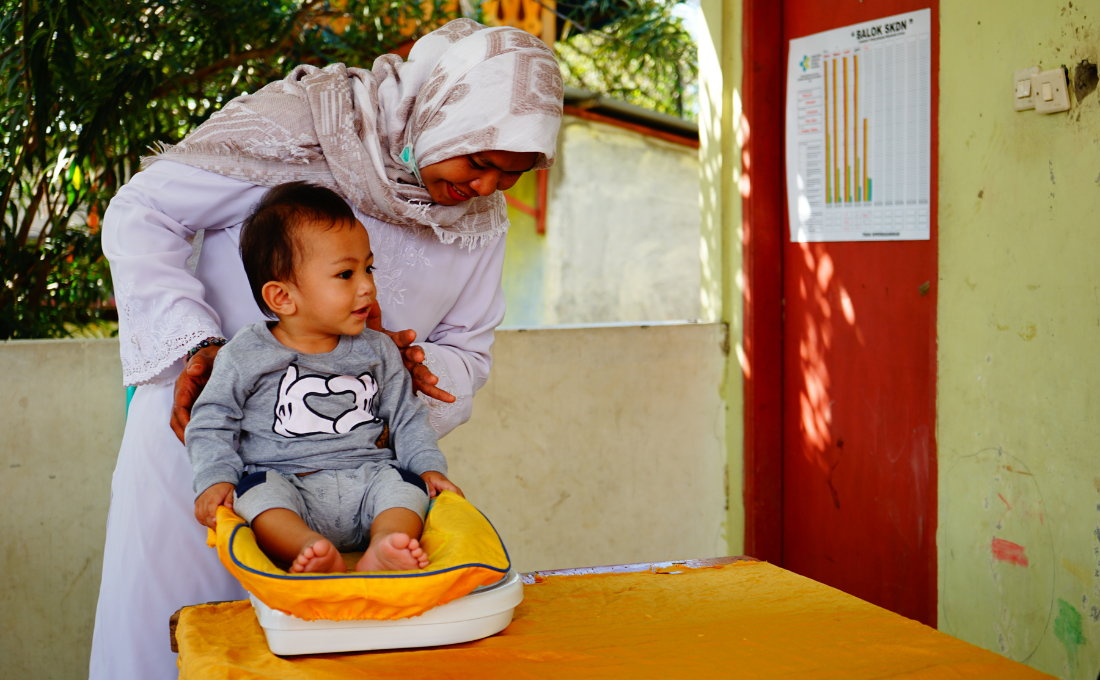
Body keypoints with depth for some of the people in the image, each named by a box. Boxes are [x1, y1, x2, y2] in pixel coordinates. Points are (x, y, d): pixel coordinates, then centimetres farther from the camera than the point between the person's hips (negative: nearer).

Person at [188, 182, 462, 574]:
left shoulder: (378, 351, 13)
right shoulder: (245, 355, 3)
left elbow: (406, 417, 17)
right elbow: (212, 423, 6)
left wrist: (429, 467, 1)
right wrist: (215, 479, -10)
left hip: (365, 482, 3)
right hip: (287, 484, -2)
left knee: (404, 482, -24)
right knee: (256, 489, -31)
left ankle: (386, 547, -48)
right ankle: (309, 548, -52)